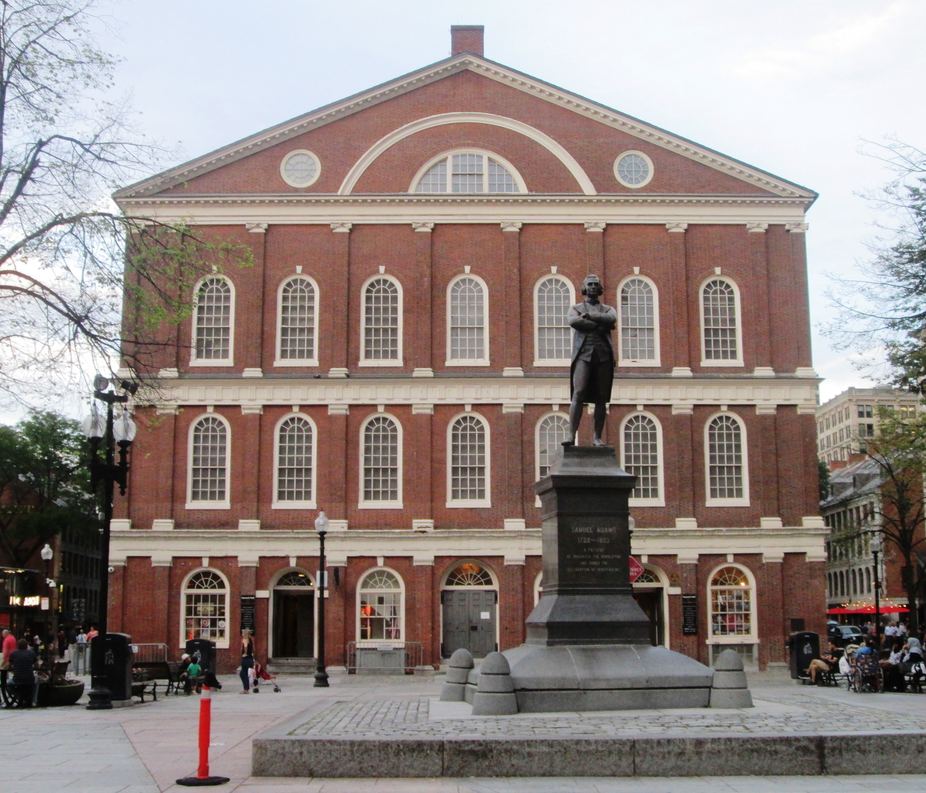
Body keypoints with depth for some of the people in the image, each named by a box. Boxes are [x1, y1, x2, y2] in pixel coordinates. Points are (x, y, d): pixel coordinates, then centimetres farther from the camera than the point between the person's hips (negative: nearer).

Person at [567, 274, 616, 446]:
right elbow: (573, 321, -9)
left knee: (601, 398, -1)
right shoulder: (576, 308, 16)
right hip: (583, 354, -2)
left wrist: (589, 316, -12)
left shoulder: (608, 309, 20)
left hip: (604, 355, 2)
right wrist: (600, 325, -6)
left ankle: (597, 438, 2)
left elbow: (612, 319, -6)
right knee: (578, 394, -15)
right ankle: (571, 436, -19)